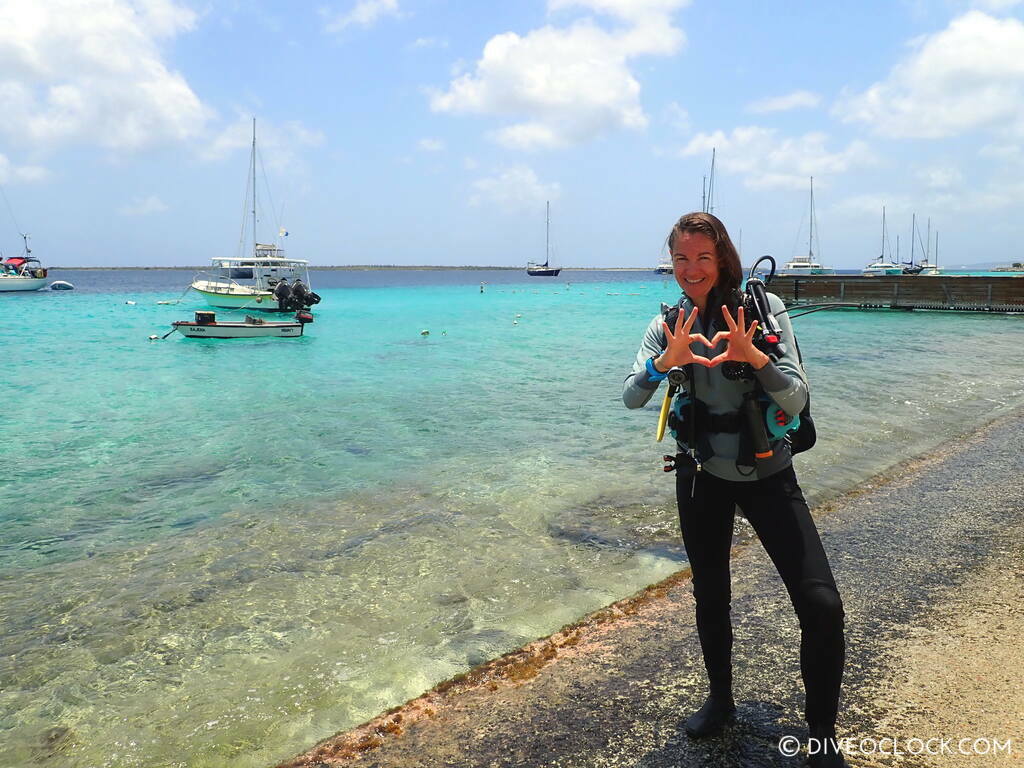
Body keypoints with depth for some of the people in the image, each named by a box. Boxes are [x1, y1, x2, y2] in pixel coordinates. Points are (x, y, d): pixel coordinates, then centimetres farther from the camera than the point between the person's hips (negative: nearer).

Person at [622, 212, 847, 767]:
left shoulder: (764, 308, -10)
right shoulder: (669, 325, -2)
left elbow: (796, 400, -16)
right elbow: (630, 398, -13)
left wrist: (754, 356, -34)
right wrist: (667, 359, -33)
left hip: (768, 474, -2)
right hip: (702, 475, 3)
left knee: (821, 605, -12)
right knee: (710, 596, 16)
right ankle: (720, 699, 41)